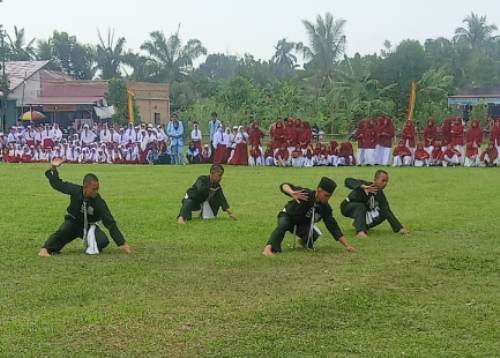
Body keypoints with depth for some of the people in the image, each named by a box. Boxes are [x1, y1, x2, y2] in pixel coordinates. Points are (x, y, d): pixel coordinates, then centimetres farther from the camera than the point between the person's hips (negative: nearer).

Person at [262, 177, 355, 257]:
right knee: (283, 225, -37)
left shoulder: (325, 208, -20)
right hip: (287, 217, -4)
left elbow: (333, 227, -17)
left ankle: (303, 241, 13)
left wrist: (347, 245, -23)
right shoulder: (305, 194, -32)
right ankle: (269, 248, -48)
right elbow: (283, 186, -40)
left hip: (303, 224, 4)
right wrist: (292, 193, -64)